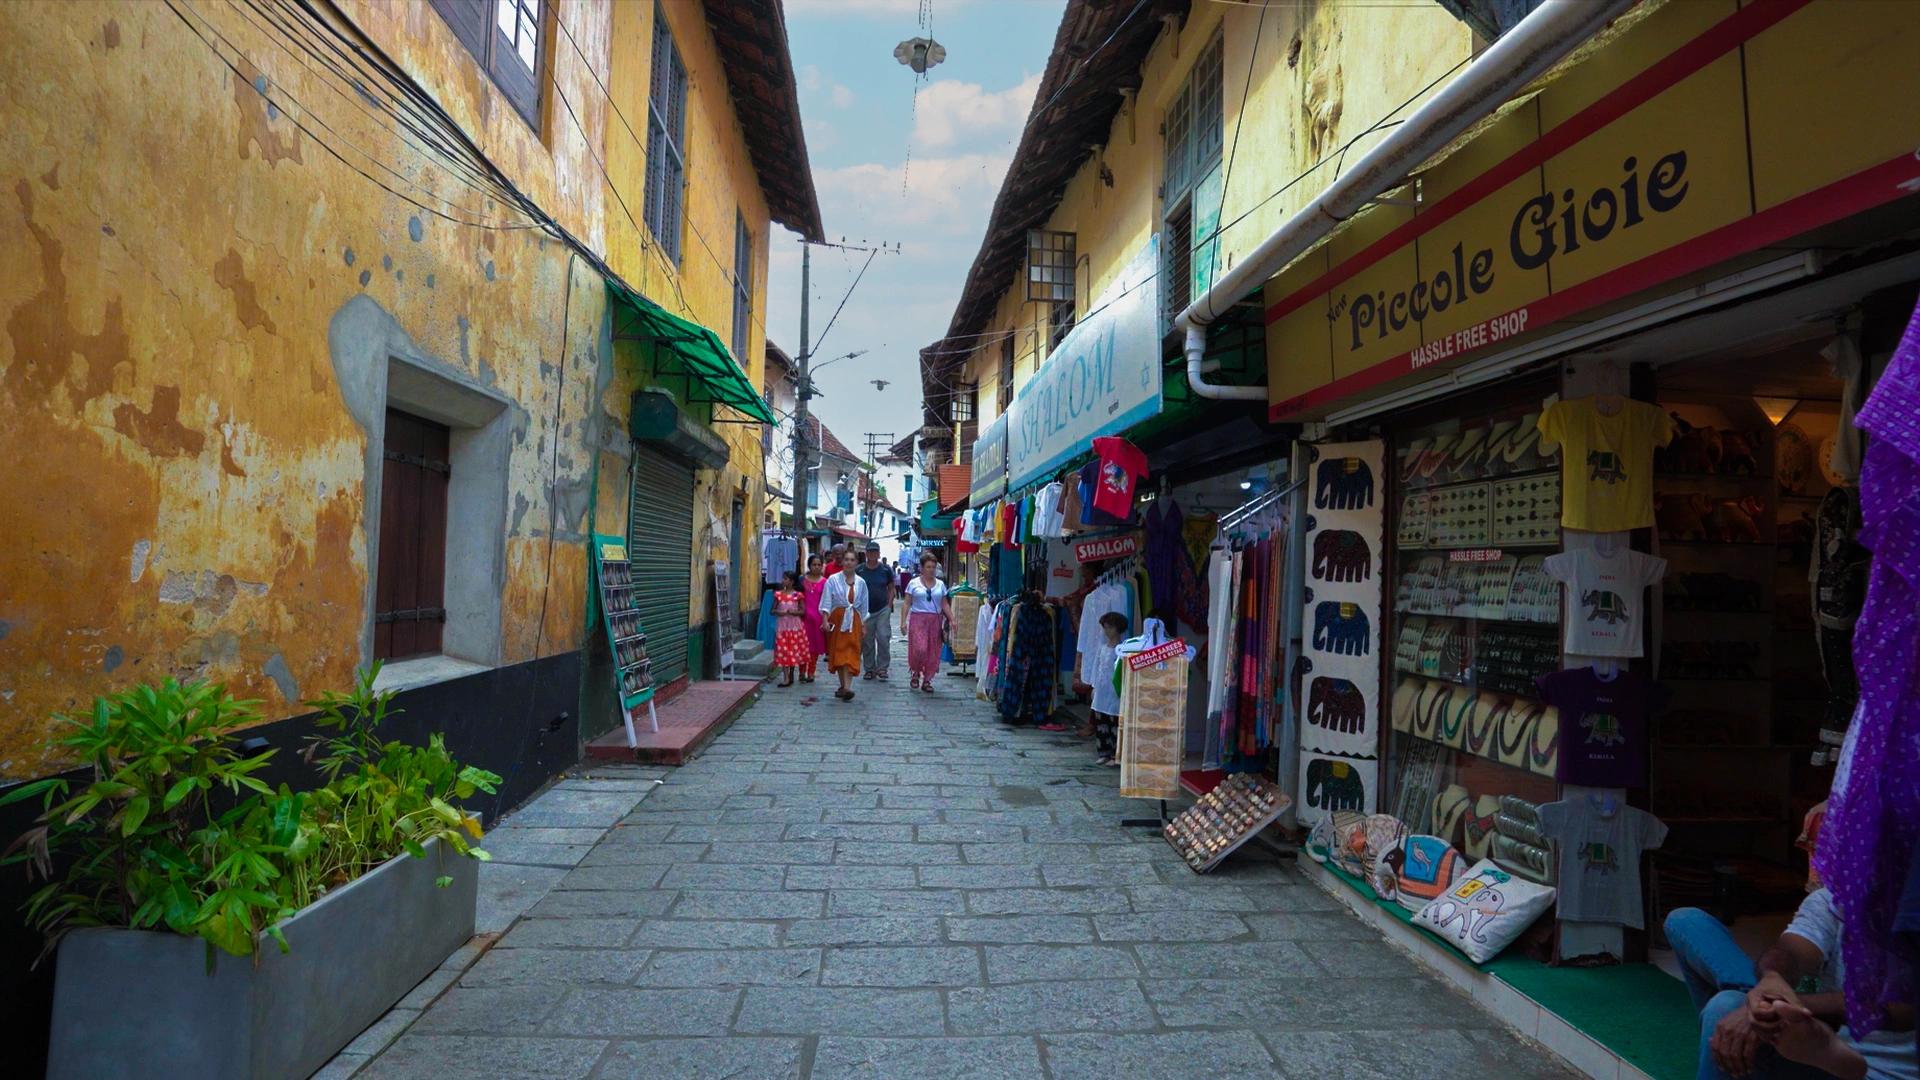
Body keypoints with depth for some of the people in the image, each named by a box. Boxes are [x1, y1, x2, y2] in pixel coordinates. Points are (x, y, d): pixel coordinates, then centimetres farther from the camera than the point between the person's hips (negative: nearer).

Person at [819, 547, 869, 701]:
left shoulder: (861, 583, 6)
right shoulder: (833, 580, -1)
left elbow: (863, 606, 12)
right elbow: (827, 602, -5)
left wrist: (863, 624, 10)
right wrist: (825, 620, -15)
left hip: (853, 620, 1)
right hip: (837, 619, -1)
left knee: (850, 654, -8)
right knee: (837, 652, 4)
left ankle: (847, 687, -14)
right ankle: (843, 685, 17)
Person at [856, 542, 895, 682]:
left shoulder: (886, 569, 3)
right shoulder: (859, 570, 2)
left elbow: (891, 589, 8)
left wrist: (889, 606, -1)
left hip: (882, 610, -1)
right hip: (865, 611, 1)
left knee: (883, 638, -7)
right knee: (867, 641, 5)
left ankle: (882, 668, 3)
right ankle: (869, 669, 15)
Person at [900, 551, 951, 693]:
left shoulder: (940, 584, 10)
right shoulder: (913, 583, 3)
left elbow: (945, 604, 11)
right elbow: (907, 604, 2)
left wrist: (951, 619, 1)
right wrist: (903, 622, -5)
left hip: (935, 621, 3)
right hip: (918, 619, -3)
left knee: (933, 652, 2)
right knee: (919, 648, -15)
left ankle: (927, 680, 15)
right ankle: (916, 673, 11)